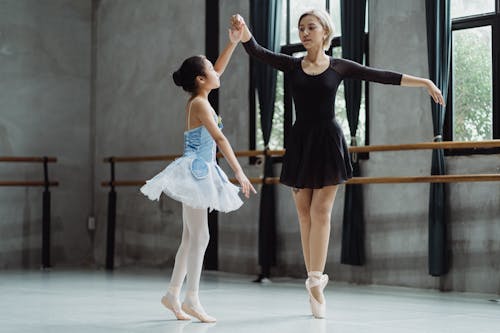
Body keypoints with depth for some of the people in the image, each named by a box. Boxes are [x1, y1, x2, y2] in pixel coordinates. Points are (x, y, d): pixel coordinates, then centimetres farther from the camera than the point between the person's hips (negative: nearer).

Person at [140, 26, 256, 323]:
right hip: (195, 171, -9)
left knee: (191, 238, 10)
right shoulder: (200, 104, -14)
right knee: (200, 236, -10)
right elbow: (220, 139, -21)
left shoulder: (198, 100, 11)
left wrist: (234, 43, 23)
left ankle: (173, 294, 14)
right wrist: (240, 173, -25)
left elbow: (219, 70, 26)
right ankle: (192, 299, -10)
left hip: (199, 173, 9)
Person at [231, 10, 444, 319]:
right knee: (304, 212, 3)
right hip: (301, 142, 2)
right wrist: (243, 29, -27)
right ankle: (316, 278, 10)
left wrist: (424, 82, -2)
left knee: (321, 211, -8)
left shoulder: (339, 66, 3)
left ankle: (315, 279, -10)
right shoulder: (291, 65, 5)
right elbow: (256, 51, -7)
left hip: (328, 142, -2)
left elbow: (383, 76, 2)